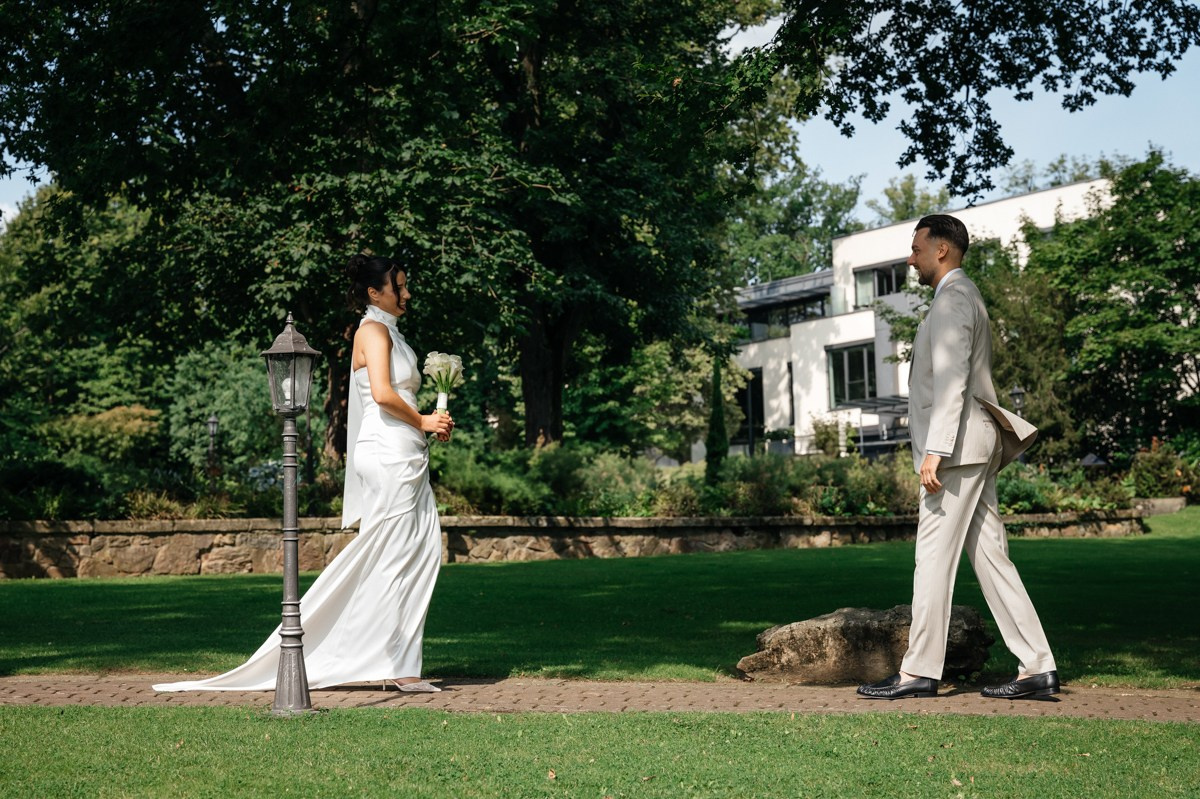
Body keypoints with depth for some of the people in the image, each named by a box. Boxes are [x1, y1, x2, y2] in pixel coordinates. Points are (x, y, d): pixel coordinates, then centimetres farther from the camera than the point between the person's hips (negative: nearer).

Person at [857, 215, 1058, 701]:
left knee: (934, 559, -7)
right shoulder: (966, 297, 23)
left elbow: (952, 381, -18)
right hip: (974, 449, 10)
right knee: (990, 558, 6)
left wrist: (935, 452, -23)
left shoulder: (953, 298, -9)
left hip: (957, 446, -10)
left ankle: (919, 672, -4)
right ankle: (1038, 668, 4)